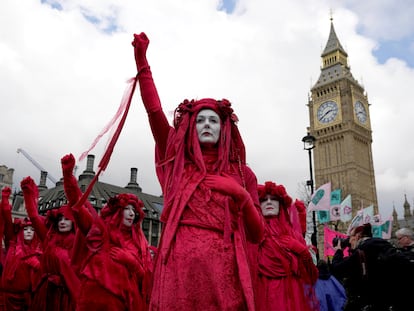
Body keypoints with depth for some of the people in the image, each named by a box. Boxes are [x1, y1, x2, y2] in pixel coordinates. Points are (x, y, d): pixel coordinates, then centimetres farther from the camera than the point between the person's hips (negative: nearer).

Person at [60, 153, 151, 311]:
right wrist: (68, 173, -9)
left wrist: (130, 260, -10)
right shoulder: (99, 228, 7)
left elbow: (145, 276, 7)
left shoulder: (138, 242, 12)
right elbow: (77, 203, 0)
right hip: (95, 297, -2)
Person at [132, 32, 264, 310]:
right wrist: (142, 60, 1)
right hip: (180, 262, 0)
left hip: (223, 266, 0)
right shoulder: (179, 160, 13)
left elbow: (257, 234, 9)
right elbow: (155, 111, 4)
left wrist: (242, 197, -7)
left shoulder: (242, 173, 12)